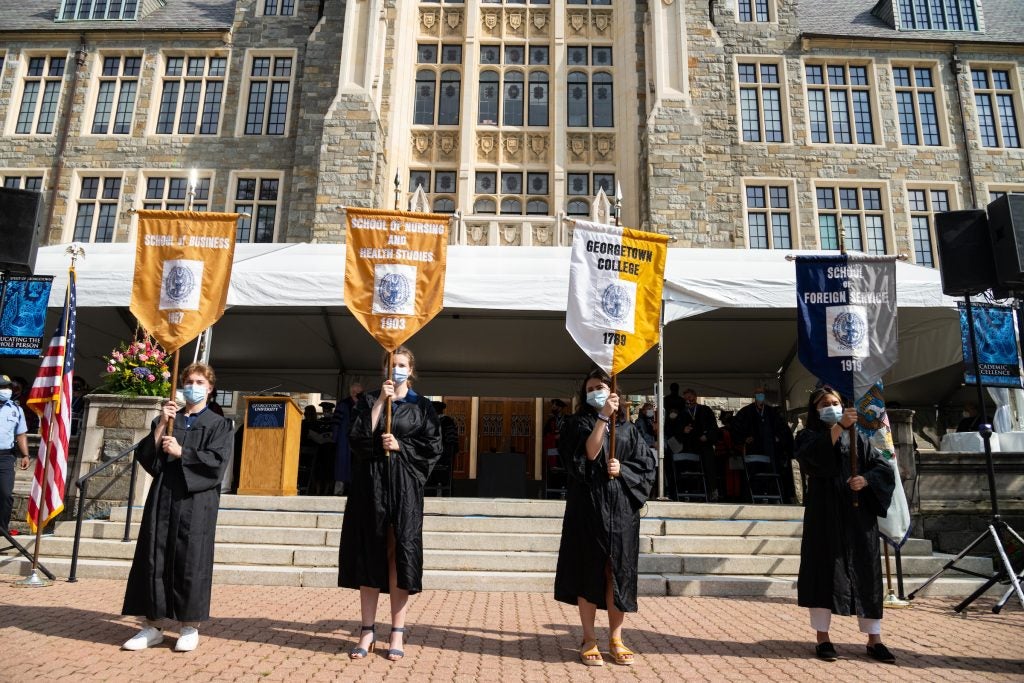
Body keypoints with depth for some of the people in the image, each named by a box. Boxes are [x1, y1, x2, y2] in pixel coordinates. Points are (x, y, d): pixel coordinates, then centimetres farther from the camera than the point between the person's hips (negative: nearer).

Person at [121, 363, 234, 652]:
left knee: (190, 561, -1)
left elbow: (217, 461, -9)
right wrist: (162, 425, -6)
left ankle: (190, 626, 9)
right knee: (155, 558, 4)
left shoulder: (218, 424, 4)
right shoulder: (166, 419, 15)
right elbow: (144, 455, 4)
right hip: (163, 496, 4)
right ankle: (152, 626, 14)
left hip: (195, 500, -4)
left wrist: (181, 453, -11)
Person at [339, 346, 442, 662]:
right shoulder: (369, 400, 10)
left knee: (400, 555, -2)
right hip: (371, 484, 1)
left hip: (404, 486, -1)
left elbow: (432, 447, 2)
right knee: (370, 554, 3)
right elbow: (358, 438, -6)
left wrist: (400, 446, -9)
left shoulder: (422, 406, 8)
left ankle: (397, 632, 5)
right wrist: (379, 402, -10)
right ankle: (367, 631, 11)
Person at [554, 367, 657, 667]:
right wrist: (604, 416, -20)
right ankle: (589, 639, 12)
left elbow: (646, 465, 8)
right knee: (589, 571, 1)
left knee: (619, 572, 5)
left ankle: (615, 639, 17)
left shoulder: (628, 428, 11)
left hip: (621, 509, 2)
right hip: (589, 507, -2)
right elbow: (588, 454, -16)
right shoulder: (577, 423, 3)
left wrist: (622, 469, -9)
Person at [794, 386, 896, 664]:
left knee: (866, 572, 3)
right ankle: (822, 637, 6)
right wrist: (839, 426, -29)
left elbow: (883, 467, 6)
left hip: (858, 514, 3)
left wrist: (866, 479, -14)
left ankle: (873, 639, 12)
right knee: (825, 571, -2)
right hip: (824, 513, -3)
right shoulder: (808, 436, 3)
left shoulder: (858, 438, 14)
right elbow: (814, 455, -21)